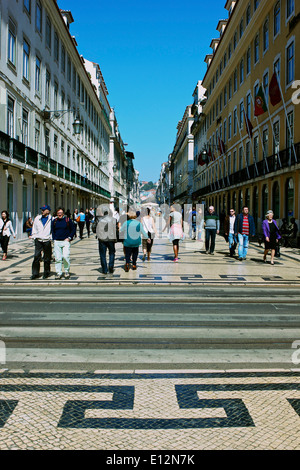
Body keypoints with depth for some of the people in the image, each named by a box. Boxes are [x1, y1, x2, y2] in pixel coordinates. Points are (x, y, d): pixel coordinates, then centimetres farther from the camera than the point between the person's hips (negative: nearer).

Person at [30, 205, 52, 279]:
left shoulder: (51, 219, 0)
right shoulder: (37, 218, 10)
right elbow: (34, 229, 18)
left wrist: (51, 237, -5)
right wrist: (33, 236, 8)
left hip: (47, 241, -2)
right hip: (38, 240, 2)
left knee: (47, 258, 6)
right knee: (36, 257, -4)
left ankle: (46, 273, 19)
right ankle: (35, 273, 3)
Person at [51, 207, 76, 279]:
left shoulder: (68, 220, 3)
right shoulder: (54, 221, 11)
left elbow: (73, 229, 7)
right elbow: (52, 231, 20)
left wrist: (69, 238, -3)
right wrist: (54, 239, 8)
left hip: (65, 241, -3)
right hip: (57, 242, 3)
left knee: (65, 256, -14)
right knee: (57, 258, 2)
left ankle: (67, 271, 6)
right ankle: (58, 273, 11)